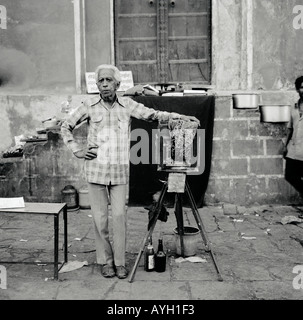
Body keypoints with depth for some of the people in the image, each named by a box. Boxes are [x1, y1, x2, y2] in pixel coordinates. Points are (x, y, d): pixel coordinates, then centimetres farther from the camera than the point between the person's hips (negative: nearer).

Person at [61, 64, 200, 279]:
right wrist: (77, 151, 2)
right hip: (96, 170, 0)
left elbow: (152, 114, -2)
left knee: (120, 216, 0)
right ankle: (105, 261, 18)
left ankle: (120, 263, 12)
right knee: (100, 218, 5)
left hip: (120, 172, 0)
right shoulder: (89, 106, 2)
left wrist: (179, 117, -14)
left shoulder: (127, 105, 3)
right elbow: (66, 127, 12)